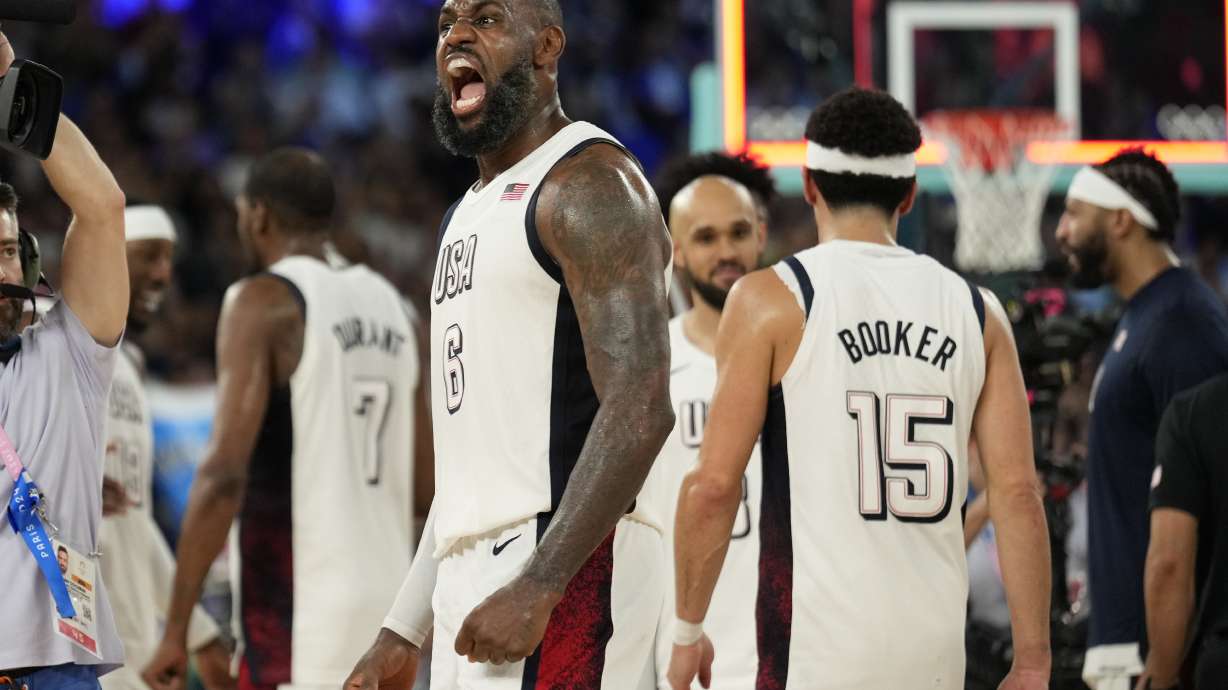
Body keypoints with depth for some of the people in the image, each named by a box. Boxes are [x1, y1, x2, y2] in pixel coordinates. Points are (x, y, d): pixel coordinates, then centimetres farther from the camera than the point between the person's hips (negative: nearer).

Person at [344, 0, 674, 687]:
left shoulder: (590, 185, -7)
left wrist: (538, 587, -24)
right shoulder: (471, 212, 23)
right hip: (470, 578, 9)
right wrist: (405, 631, 22)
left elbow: (640, 413, -18)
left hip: (567, 563, -9)